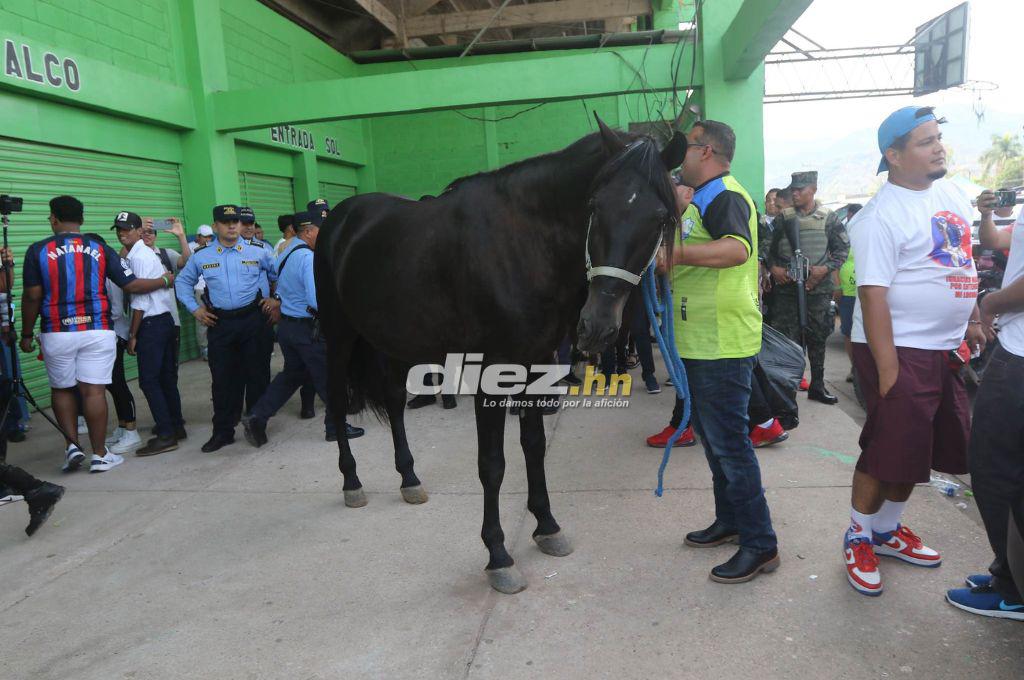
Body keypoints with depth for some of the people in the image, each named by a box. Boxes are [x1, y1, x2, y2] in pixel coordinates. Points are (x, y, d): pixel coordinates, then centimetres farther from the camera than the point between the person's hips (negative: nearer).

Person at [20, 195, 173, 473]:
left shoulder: (38, 251, -1)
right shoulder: (100, 248, 2)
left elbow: (32, 297, -2)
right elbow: (132, 285, 1)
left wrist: (26, 335, 9)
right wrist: (164, 281, 18)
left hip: (56, 333, 0)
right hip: (97, 330, 0)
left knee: (61, 389, 17)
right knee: (94, 390, 3)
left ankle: (72, 444, 11)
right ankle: (100, 455, 8)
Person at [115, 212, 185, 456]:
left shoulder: (138, 257, -14)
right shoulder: (146, 253, 15)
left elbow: (140, 300, -16)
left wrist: (133, 335, -13)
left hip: (152, 324, -10)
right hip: (165, 319, 10)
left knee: (149, 381, -7)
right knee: (166, 377, 14)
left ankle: (165, 435, -5)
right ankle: (176, 426, 23)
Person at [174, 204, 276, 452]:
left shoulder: (256, 253, 2)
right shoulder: (201, 257, 5)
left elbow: (279, 274, 13)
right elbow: (183, 282, 18)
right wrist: (194, 309, 8)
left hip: (252, 320, -1)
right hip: (219, 323, 1)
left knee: (255, 374, 5)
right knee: (223, 378, 4)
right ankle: (222, 432, 14)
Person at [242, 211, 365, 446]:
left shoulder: (284, 254, 9)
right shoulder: (309, 258, -20)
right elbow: (316, 301, -26)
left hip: (286, 325, 9)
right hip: (307, 328, -9)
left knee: (292, 374, 22)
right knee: (329, 376, 6)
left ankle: (257, 418, 16)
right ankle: (336, 427, 18)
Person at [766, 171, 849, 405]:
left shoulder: (829, 218, 4)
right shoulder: (783, 217, 5)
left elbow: (842, 249, 6)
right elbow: (771, 248, 8)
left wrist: (826, 268, -9)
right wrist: (773, 267, -9)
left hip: (818, 288, 1)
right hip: (786, 288, 0)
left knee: (817, 338, 9)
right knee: (786, 338, 0)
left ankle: (817, 385, 21)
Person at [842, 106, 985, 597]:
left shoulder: (951, 193, 9)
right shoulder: (881, 216, -16)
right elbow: (873, 293, -20)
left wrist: (973, 321, 18)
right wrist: (886, 369, -22)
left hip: (945, 349, 8)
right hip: (899, 350, -8)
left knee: (918, 450, 16)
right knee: (886, 453, -1)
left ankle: (887, 530, 34)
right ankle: (858, 540, 18)